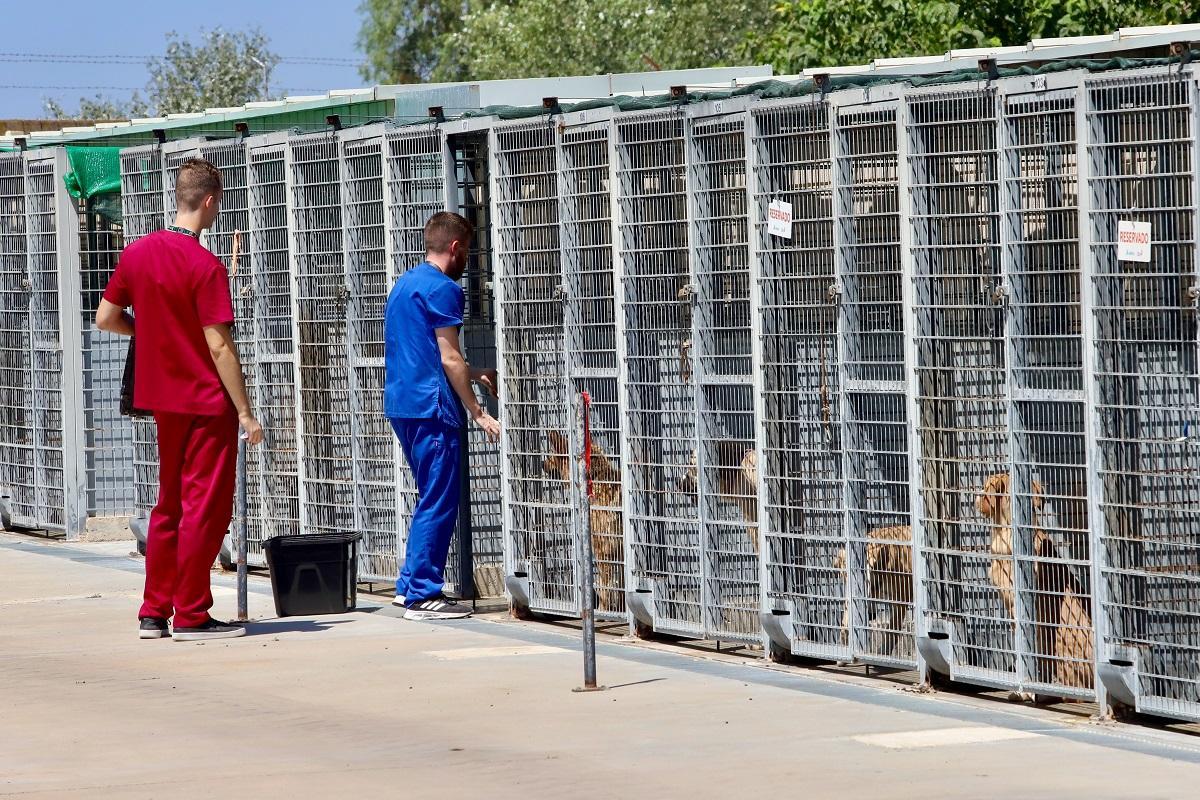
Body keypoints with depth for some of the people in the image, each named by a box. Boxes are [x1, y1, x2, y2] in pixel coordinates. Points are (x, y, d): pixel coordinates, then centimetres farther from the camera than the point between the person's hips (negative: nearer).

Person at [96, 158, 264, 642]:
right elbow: (219, 346, -19)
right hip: (208, 402, -7)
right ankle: (190, 615, 1)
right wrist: (245, 411, -14)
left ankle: (154, 612, 17)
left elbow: (106, 319, 8)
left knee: (169, 505, 16)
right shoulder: (205, 267, -18)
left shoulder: (137, 253, 2)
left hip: (164, 400, 7)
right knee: (205, 507, 0)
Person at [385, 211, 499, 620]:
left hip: (401, 403, 10)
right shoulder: (442, 288, -11)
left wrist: (473, 374, 33)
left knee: (432, 499, 17)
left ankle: (410, 586, 18)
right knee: (439, 503, -5)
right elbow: (449, 359, -14)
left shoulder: (404, 284, 18)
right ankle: (423, 595, -5)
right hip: (431, 408, -10)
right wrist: (478, 412, -10)